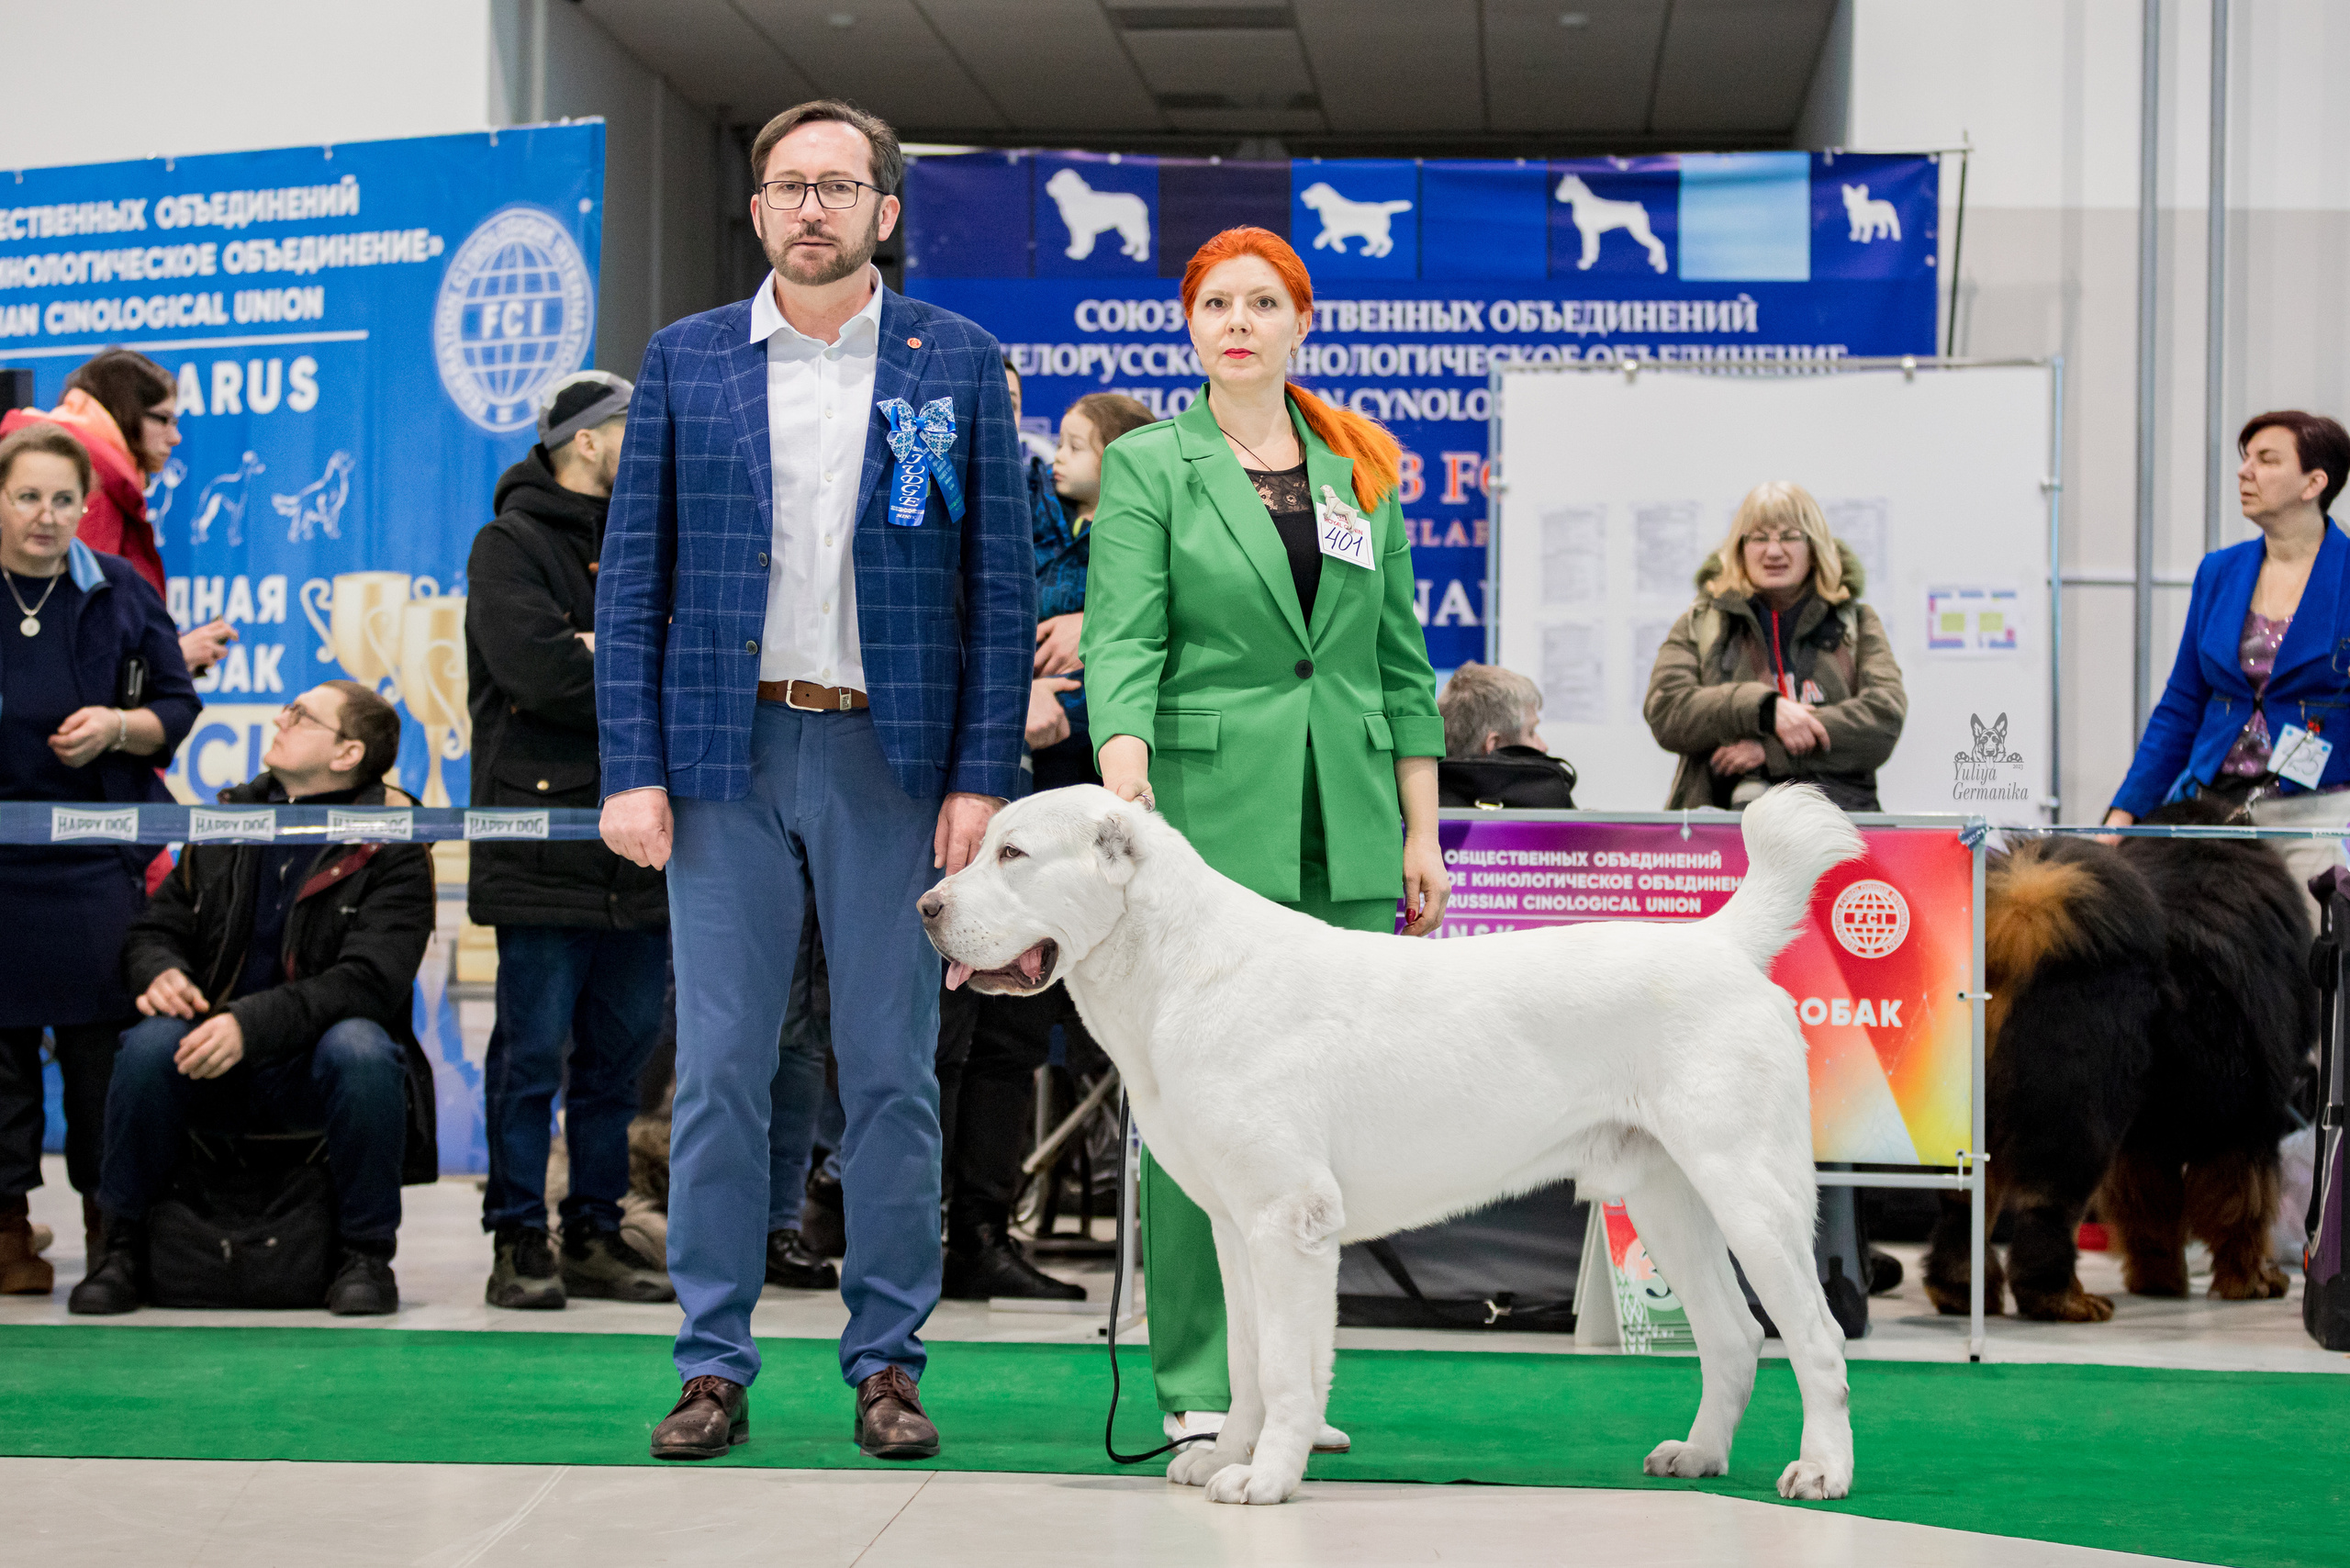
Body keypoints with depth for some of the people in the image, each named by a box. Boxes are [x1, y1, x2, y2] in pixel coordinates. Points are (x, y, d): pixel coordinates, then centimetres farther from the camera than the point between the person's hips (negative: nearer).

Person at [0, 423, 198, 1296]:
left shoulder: (120, 595, 7)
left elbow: (177, 708, 10)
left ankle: (111, 1222, 10)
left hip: (97, 857, 1)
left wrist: (119, 727, -8)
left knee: (105, 1040, 0)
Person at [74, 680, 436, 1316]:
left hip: (319, 1071, -3)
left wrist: (252, 1023, -30)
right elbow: (156, 928, 15)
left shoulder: (393, 850, -5)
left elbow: (369, 980, -17)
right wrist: (161, 972, -12)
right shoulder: (227, 822, 10)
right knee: (150, 1045, -28)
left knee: (360, 1049, -36)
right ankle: (123, 1247, -9)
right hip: (215, 1072, 3)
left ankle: (366, 1255, -16)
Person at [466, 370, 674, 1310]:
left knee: (620, 1050, 9)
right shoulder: (512, 545, -2)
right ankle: (520, 1243, 2)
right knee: (533, 1053, -4)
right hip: (544, 842, -6)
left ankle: (597, 1234, 16)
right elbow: (538, 668, -19)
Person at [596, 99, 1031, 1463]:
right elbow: (634, 576, 6)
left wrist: (984, 778, -5)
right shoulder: (685, 362, 7)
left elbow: (1002, 585, 3)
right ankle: (716, 1366, 9)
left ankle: (888, 1363, 12)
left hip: (891, 760, -1)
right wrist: (631, 770, -3)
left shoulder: (960, 365, 4)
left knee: (894, 1074, 3)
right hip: (727, 753, 1)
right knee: (719, 1070, 2)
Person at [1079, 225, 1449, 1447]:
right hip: (1205, 815, -4)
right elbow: (1123, 635, -7)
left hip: (1344, 832, 4)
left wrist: (1421, 831, 10)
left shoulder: (1362, 473, 16)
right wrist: (1124, 767, -24)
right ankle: (1200, 1387, -1)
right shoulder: (1147, 466, 5)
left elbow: (1401, 662, 16)